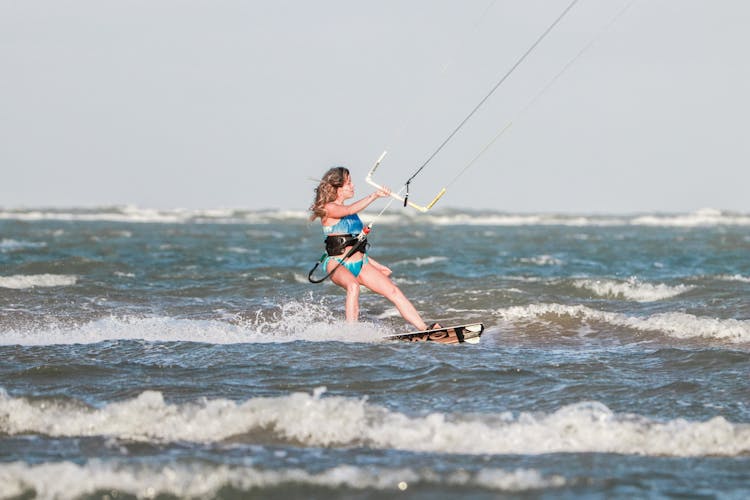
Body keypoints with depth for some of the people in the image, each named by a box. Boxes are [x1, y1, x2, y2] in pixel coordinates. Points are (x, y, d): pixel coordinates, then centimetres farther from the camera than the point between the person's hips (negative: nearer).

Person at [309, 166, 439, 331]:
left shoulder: (347, 210, 17)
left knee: (393, 291, -6)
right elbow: (350, 210, -28)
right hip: (338, 264, -8)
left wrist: (374, 264, 23)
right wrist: (374, 196, -36)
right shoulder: (328, 209, -7)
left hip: (360, 263, 8)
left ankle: (424, 328, -8)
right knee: (353, 286, -39)